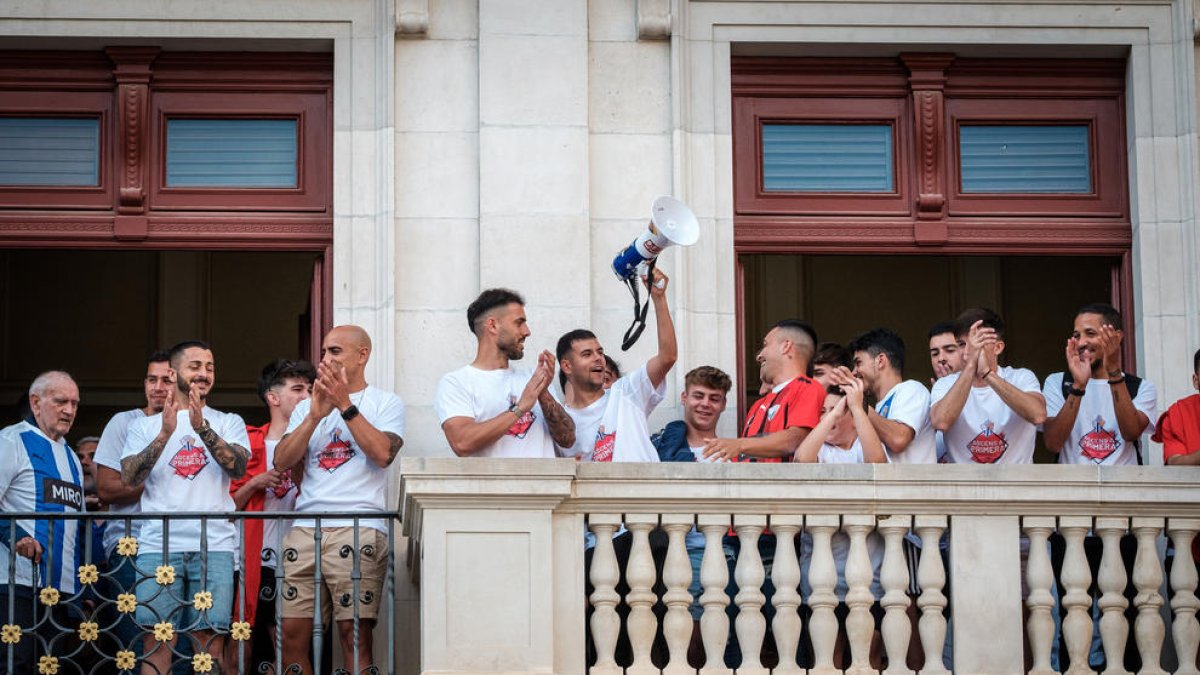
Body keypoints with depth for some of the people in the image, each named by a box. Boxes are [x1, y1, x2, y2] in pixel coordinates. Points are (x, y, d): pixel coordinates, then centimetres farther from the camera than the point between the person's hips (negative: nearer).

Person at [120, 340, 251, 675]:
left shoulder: (229, 423, 15)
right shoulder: (146, 425, 15)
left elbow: (238, 467, -4)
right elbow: (130, 478, 0)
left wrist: (201, 426, -15)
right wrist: (165, 433, -10)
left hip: (214, 546, 0)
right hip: (159, 544, 0)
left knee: (210, 643, -4)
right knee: (156, 643, -4)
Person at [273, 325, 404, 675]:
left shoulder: (386, 403, 10)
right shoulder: (306, 407, 23)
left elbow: (383, 453, -8)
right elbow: (282, 461, 8)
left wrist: (345, 404, -8)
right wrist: (316, 415, -3)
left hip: (359, 528, -4)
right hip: (305, 527, 4)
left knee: (354, 631, -11)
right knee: (291, 632, -3)